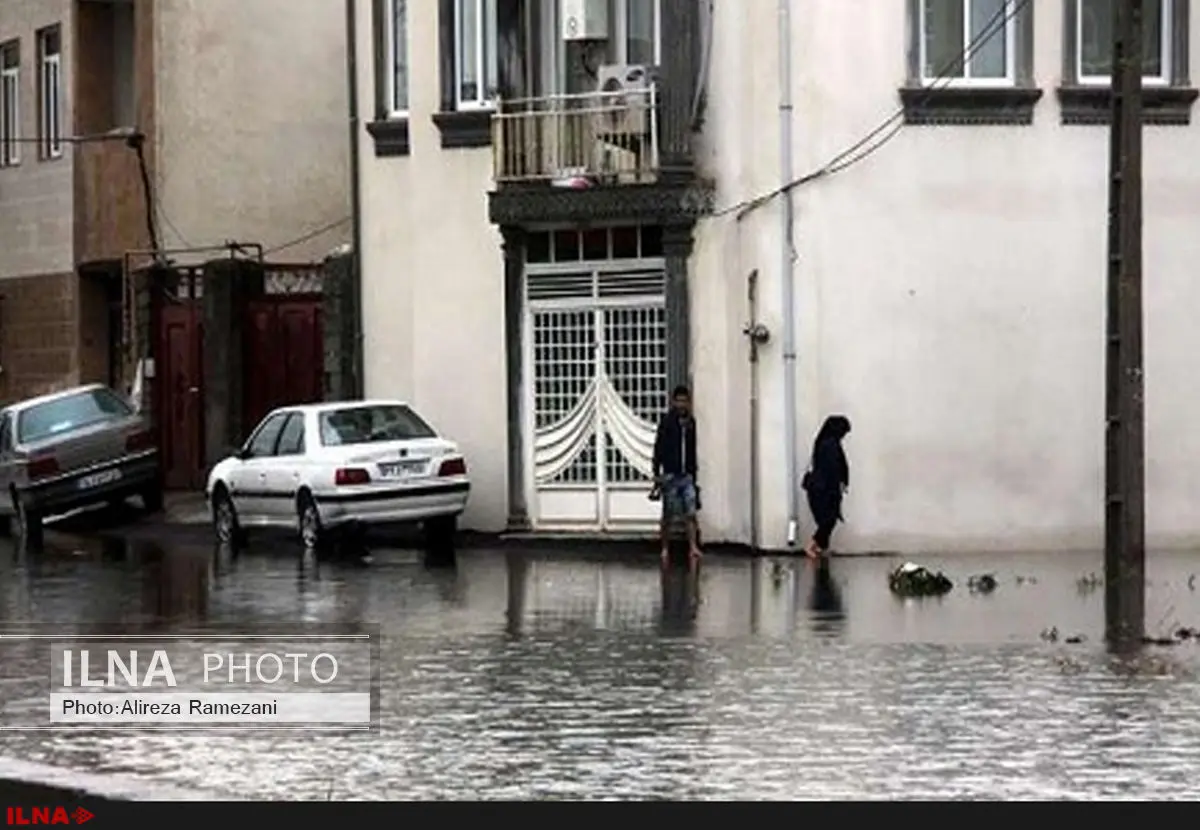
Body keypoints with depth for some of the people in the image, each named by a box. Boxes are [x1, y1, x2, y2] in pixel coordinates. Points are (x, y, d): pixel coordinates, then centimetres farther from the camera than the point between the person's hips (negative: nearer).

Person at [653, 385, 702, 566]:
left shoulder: (691, 422, 9)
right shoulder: (667, 422, -5)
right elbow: (658, 448, -8)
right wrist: (657, 474, -13)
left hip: (687, 476, 4)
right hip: (670, 476, -4)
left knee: (690, 514, -5)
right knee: (668, 517, 3)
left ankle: (693, 548, -9)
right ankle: (665, 549, 13)